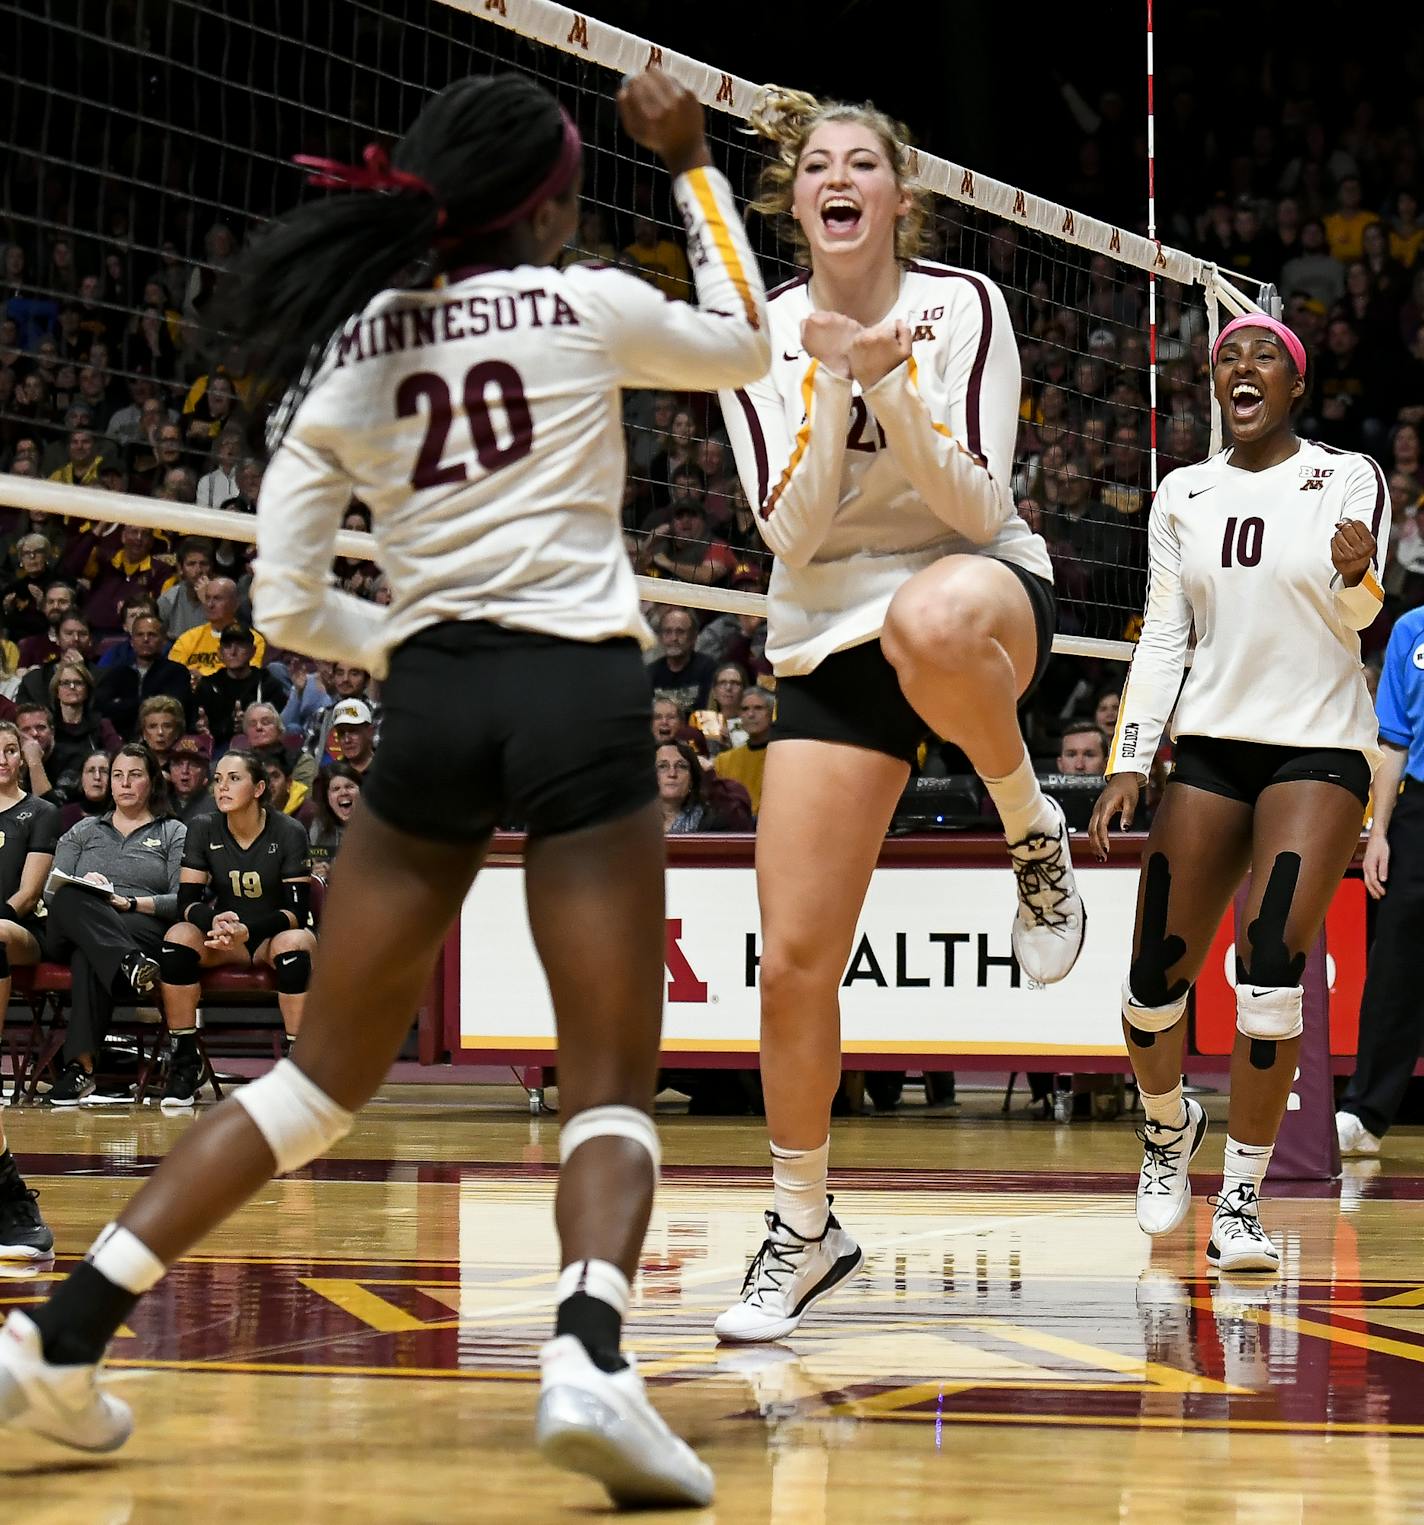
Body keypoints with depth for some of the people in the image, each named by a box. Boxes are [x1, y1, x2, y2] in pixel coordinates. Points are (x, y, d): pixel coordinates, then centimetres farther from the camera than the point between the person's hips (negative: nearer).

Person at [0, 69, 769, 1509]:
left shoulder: (352, 353, 9)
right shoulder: (582, 306, 0)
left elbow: (289, 607, 8)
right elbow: (743, 339, 21)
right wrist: (691, 165, 27)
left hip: (429, 705, 4)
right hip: (580, 696, -4)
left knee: (323, 1074, 13)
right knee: (613, 1089, -2)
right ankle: (590, 1361, -30)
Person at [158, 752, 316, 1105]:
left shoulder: (288, 833, -11)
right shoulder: (203, 830, -3)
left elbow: (298, 911, -16)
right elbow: (187, 901, -8)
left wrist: (248, 930, -33)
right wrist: (213, 922, -32)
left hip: (275, 933, -3)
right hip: (225, 941, 3)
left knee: (295, 944, -37)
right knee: (177, 937, -28)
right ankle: (184, 1063, -22)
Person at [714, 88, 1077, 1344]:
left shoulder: (963, 305, -7)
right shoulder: (763, 337, -2)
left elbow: (978, 506, -12)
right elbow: (788, 529, -9)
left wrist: (895, 383, -25)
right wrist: (833, 386, -22)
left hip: (979, 588, -3)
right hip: (831, 638, 3)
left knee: (934, 625, -44)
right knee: (795, 961, -6)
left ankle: (1036, 836, -16)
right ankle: (805, 1232, 14)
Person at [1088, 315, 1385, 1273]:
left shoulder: (1348, 478, -1)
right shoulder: (1184, 497, 8)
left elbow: (1356, 614, -13)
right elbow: (1161, 640, 9)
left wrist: (1354, 572, -36)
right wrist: (1129, 764, 1)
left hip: (1320, 751, -3)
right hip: (1212, 745, 3)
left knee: (1270, 969, -17)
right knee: (1154, 980, -4)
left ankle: (1242, 1202, -8)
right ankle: (1169, 1125, 27)